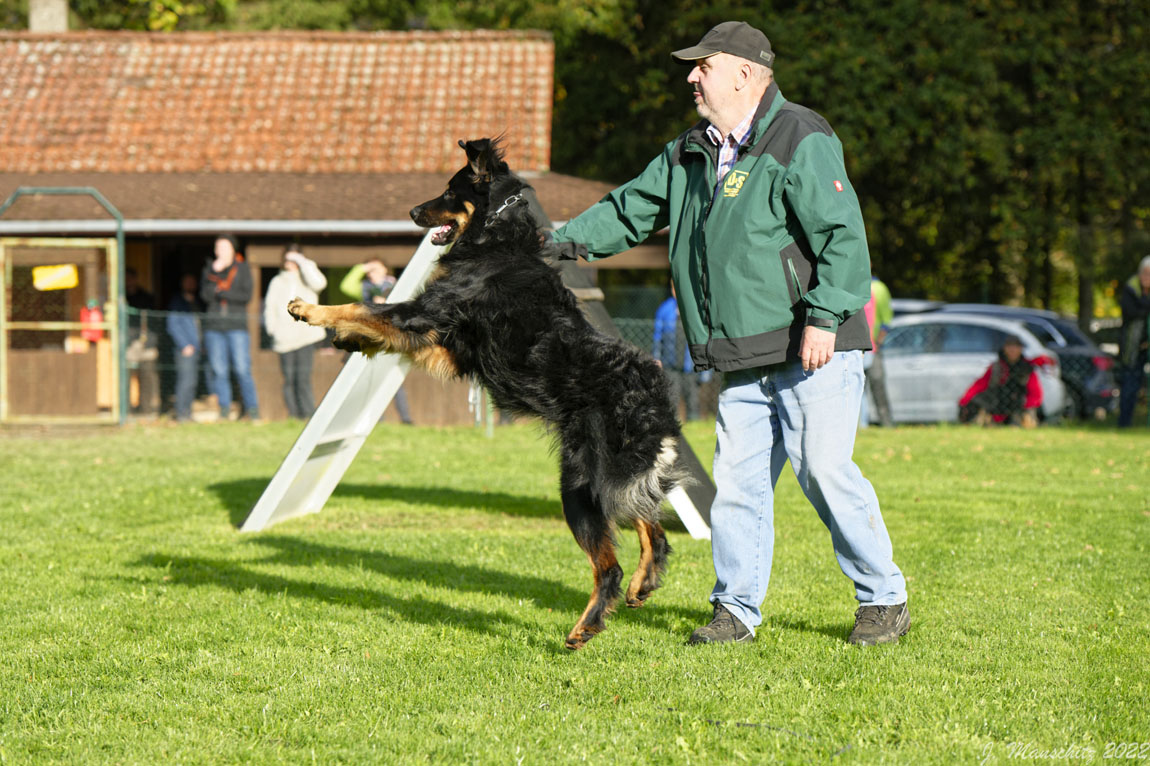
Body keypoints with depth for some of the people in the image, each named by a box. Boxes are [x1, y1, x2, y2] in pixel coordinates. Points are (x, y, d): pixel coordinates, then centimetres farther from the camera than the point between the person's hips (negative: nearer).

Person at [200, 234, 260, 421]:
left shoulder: (242, 268, 7)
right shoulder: (209, 269, 12)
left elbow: (246, 295, -3)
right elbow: (205, 295, 0)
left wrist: (221, 292, -7)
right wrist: (214, 272, -8)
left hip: (236, 324, -2)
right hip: (214, 325, 2)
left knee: (242, 369, -9)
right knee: (219, 370, -1)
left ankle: (252, 409, -4)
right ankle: (224, 410, 3)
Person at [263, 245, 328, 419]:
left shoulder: (306, 279, 14)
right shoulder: (277, 282, 20)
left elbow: (319, 282, -10)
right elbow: (270, 307, 15)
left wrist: (303, 263, -3)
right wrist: (272, 328, 0)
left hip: (306, 334, -2)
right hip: (285, 337, 2)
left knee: (303, 375, -13)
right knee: (289, 377, -3)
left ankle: (308, 414, -12)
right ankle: (293, 414, 0)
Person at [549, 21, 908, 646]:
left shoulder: (800, 142, -9)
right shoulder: (689, 155, 16)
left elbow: (843, 235, -16)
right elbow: (630, 211, 25)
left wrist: (823, 316, -23)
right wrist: (562, 241, 13)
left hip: (814, 353, -7)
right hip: (744, 361, 7)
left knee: (824, 467, -12)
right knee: (737, 480, 4)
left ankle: (884, 600, 1)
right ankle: (736, 612, 12)